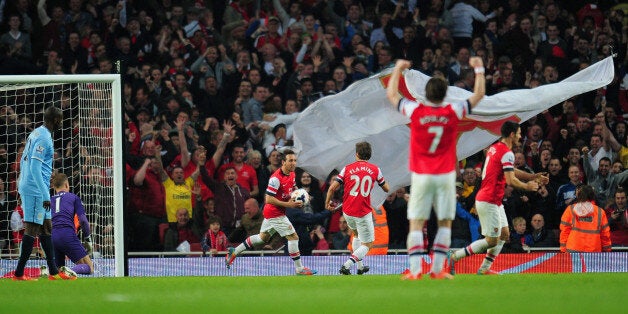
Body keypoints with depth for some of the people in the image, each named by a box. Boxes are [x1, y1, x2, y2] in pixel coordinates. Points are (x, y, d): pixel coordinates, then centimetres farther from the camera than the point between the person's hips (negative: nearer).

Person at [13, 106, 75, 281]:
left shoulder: (36, 134, 15)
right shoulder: (43, 138, -15)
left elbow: (23, 161, 21)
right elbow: (35, 168, -22)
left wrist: (23, 186, 27)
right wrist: (45, 196, -22)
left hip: (27, 188, 10)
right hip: (35, 191, -10)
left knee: (46, 228, 13)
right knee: (32, 229, -8)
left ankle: (53, 271, 16)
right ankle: (19, 273, -7)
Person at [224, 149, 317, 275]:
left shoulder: (291, 174, 4)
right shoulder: (276, 178, -24)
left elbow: (293, 187, 25)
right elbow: (268, 199, -25)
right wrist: (288, 204, -27)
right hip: (275, 212, -10)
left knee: (263, 237, 23)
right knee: (293, 236, -11)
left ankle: (234, 252, 33)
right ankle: (299, 268, -4)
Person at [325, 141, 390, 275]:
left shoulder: (347, 168, 0)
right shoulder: (375, 169, -1)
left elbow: (332, 187, -5)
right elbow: (387, 189, 11)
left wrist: (327, 202, 11)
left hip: (347, 212, 3)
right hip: (364, 213, -3)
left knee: (356, 234, 31)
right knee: (367, 244, 6)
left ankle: (360, 266, 29)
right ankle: (347, 265, -17)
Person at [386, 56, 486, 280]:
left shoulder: (415, 111, -6)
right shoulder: (453, 113, -5)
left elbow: (391, 94, 9)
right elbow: (478, 95, 8)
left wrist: (398, 69, 22)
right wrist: (479, 69, 19)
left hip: (421, 176, -1)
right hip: (445, 176, 1)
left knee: (416, 224, -1)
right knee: (445, 223, 9)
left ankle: (415, 270, -11)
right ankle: (437, 269, 4)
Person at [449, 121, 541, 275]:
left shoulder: (494, 148, 14)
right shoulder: (507, 153, -16)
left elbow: (510, 171, 26)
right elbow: (510, 180, -23)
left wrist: (533, 177, 23)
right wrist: (527, 186, -5)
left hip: (495, 202, 10)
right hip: (489, 202, -10)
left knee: (504, 234, 14)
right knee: (492, 240, -6)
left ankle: (485, 268, 14)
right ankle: (455, 256, -5)